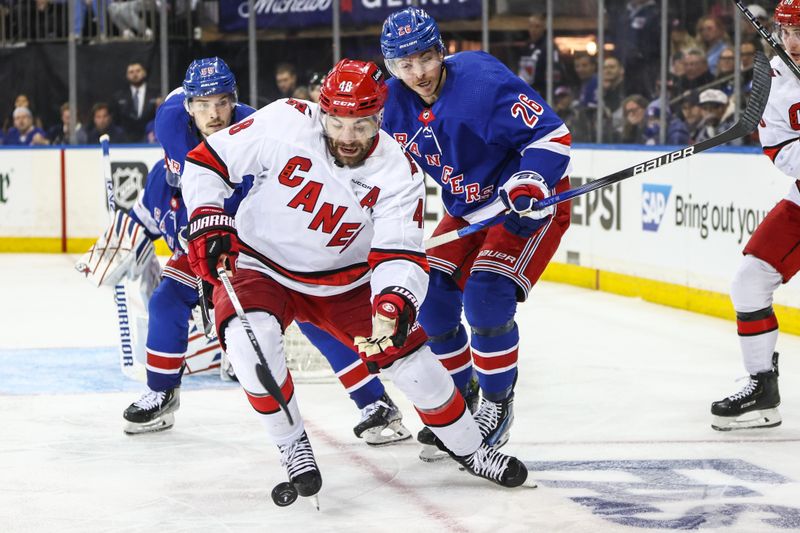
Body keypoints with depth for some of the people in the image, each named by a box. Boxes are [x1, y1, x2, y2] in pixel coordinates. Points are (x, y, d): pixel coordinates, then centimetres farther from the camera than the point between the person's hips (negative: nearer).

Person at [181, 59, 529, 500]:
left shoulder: (398, 174, -16)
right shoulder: (283, 124, -23)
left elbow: (399, 253, -21)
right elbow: (206, 162, -13)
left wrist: (395, 303, -40)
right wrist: (208, 220, -24)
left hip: (344, 282, 2)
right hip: (258, 266, -2)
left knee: (410, 356, -4)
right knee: (250, 337, -33)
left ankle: (469, 449, 21)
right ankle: (292, 444, -11)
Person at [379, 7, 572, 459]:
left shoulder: (482, 81, -27)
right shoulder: (396, 104, -5)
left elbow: (552, 135, -26)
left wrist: (527, 188, -36)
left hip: (532, 202, -7)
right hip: (468, 212, 7)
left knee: (487, 298, -22)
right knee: (430, 298, -3)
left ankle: (499, 404, -2)